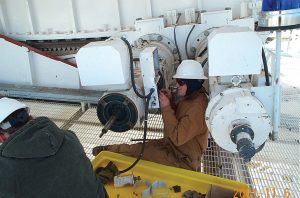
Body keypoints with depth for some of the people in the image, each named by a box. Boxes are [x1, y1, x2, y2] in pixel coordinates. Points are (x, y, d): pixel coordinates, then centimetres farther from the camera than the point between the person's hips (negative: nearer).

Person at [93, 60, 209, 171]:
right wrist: (170, 101, -6)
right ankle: (107, 150, 21)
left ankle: (107, 150, 15)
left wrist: (166, 107, -28)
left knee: (140, 152, -7)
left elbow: (177, 138, -32)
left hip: (183, 160, -8)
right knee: (139, 147, 5)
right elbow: (177, 117, 12)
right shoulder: (191, 96, -1)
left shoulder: (197, 107, -31)